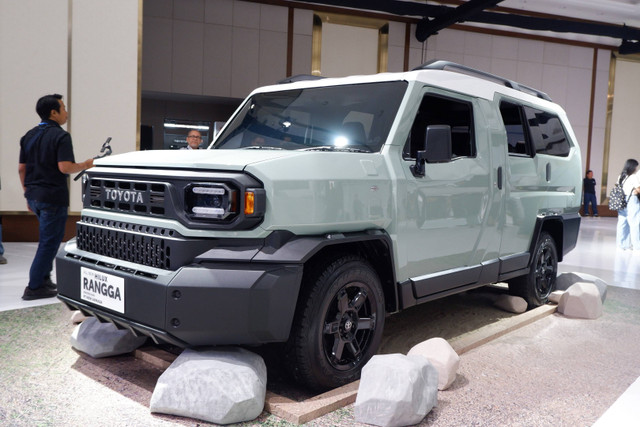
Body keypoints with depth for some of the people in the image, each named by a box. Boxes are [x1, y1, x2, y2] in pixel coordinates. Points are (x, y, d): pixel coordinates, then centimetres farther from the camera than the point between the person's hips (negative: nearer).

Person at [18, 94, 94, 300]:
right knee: (49, 242, 0)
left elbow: (21, 168, 13)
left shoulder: (29, 136, 13)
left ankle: (44, 279, 26)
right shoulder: (60, 136, -12)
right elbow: (65, 167, -23)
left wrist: (28, 192, 20)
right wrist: (85, 165, -6)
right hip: (53, 197, -8)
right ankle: (34, 287, 3)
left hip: (34, 195, 8)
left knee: (48, 238, 22)